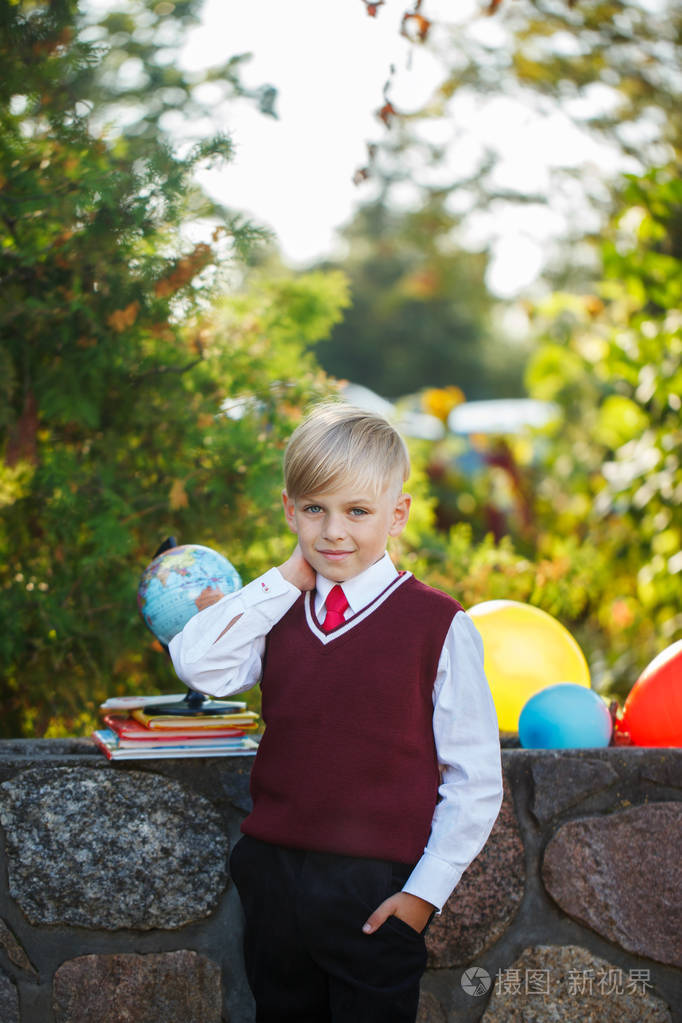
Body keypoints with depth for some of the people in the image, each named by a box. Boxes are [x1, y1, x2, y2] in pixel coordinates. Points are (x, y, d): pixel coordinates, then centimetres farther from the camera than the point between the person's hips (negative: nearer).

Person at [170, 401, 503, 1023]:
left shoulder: (438, 625, -9)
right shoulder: (278, 613, 7)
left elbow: (476, 779, -7)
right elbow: (198, 664, -11)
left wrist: (425, 890, -10)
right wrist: (287, 580, -6)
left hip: (374, 896, -4)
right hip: (272, 873, 5)